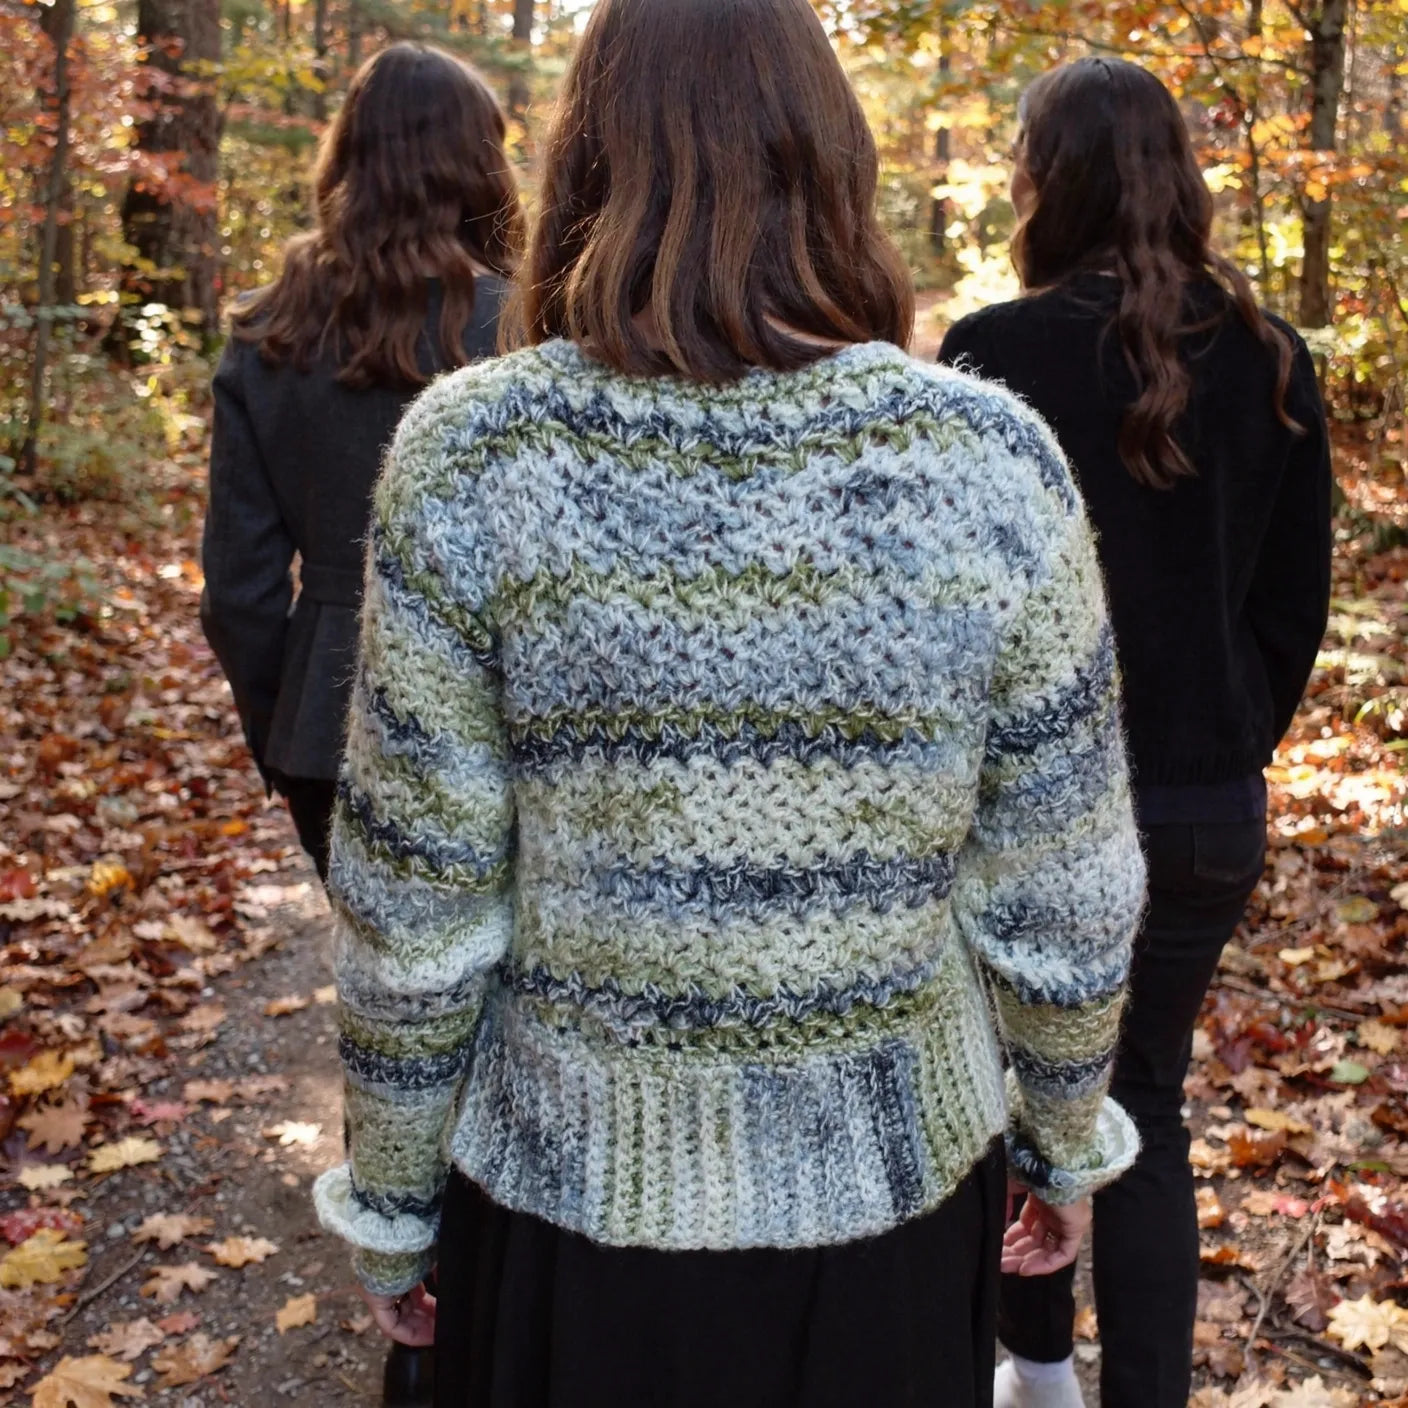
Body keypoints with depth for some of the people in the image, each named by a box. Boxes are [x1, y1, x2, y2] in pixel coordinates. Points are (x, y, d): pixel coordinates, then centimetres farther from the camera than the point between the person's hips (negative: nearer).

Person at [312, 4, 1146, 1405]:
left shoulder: (467, 455, -15)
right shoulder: (991, 459, -14)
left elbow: (416, 911, -10)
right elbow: (1061, 897, -7)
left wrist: (391, 1204, 5)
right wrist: (1067, 1138, 11)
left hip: (567, 1194, 0)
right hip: (885, 1193, 1)